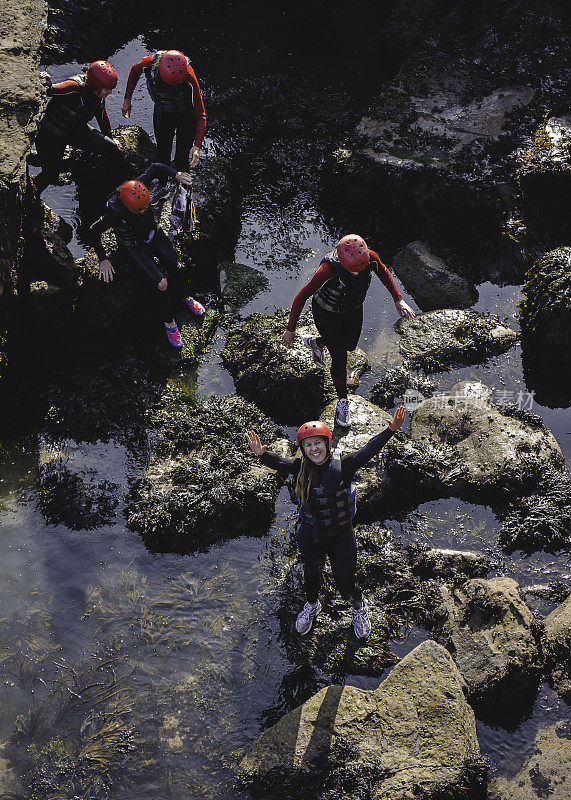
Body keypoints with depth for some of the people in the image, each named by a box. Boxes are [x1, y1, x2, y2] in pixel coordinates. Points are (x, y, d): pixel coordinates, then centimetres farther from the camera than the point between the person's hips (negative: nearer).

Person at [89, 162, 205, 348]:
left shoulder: (139, 186, -24)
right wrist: (103, 260, -18)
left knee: (176, 267, -15)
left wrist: (176, 175, -16)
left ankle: (183, 297, 18)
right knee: (162, 283, -21)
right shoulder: (114, 212, -35)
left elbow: (155, 167, -4)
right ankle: (169, 321, 3)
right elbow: (93, 231, -19)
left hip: (152, 233, 5)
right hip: (133, 247, -5)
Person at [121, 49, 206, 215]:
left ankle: (181, 190, 25)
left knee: (182, 157, -2)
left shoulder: (189, 76, -38)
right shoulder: (150, 63, -31)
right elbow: (134, 71, -2)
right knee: (162, 153, 13)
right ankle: (162, 186, 37)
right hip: (162, 113, 3)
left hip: (186, 116, -3)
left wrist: (197, 146, -39)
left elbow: (201, 115, -31)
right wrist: (127, 99, 2)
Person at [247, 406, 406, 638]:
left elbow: (368, 451, -21)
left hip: (341, 535, -2)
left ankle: (359, 606, 40)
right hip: (310, 536, 2)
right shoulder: (301, 468, -9)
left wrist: (390, 430, -34)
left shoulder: (343, 466, -14)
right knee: (311, 573, 23)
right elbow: (278, 463, -17)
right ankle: (312, 606, 55)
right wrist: (262, 454, -40)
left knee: (345, 581, 6)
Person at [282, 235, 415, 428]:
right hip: (327, 314, -5)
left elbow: (383, 271, -5)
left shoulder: (370, 257, -31)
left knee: (349, 345, 29)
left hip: (353, 310, 5)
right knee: (340, 359, 2)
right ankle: (343, 401, 30)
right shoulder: (329, 269, -43)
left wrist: (398, 300, -6)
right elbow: (302, 296, -30)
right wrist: (290, 329, -24)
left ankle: (315, 343, 61)